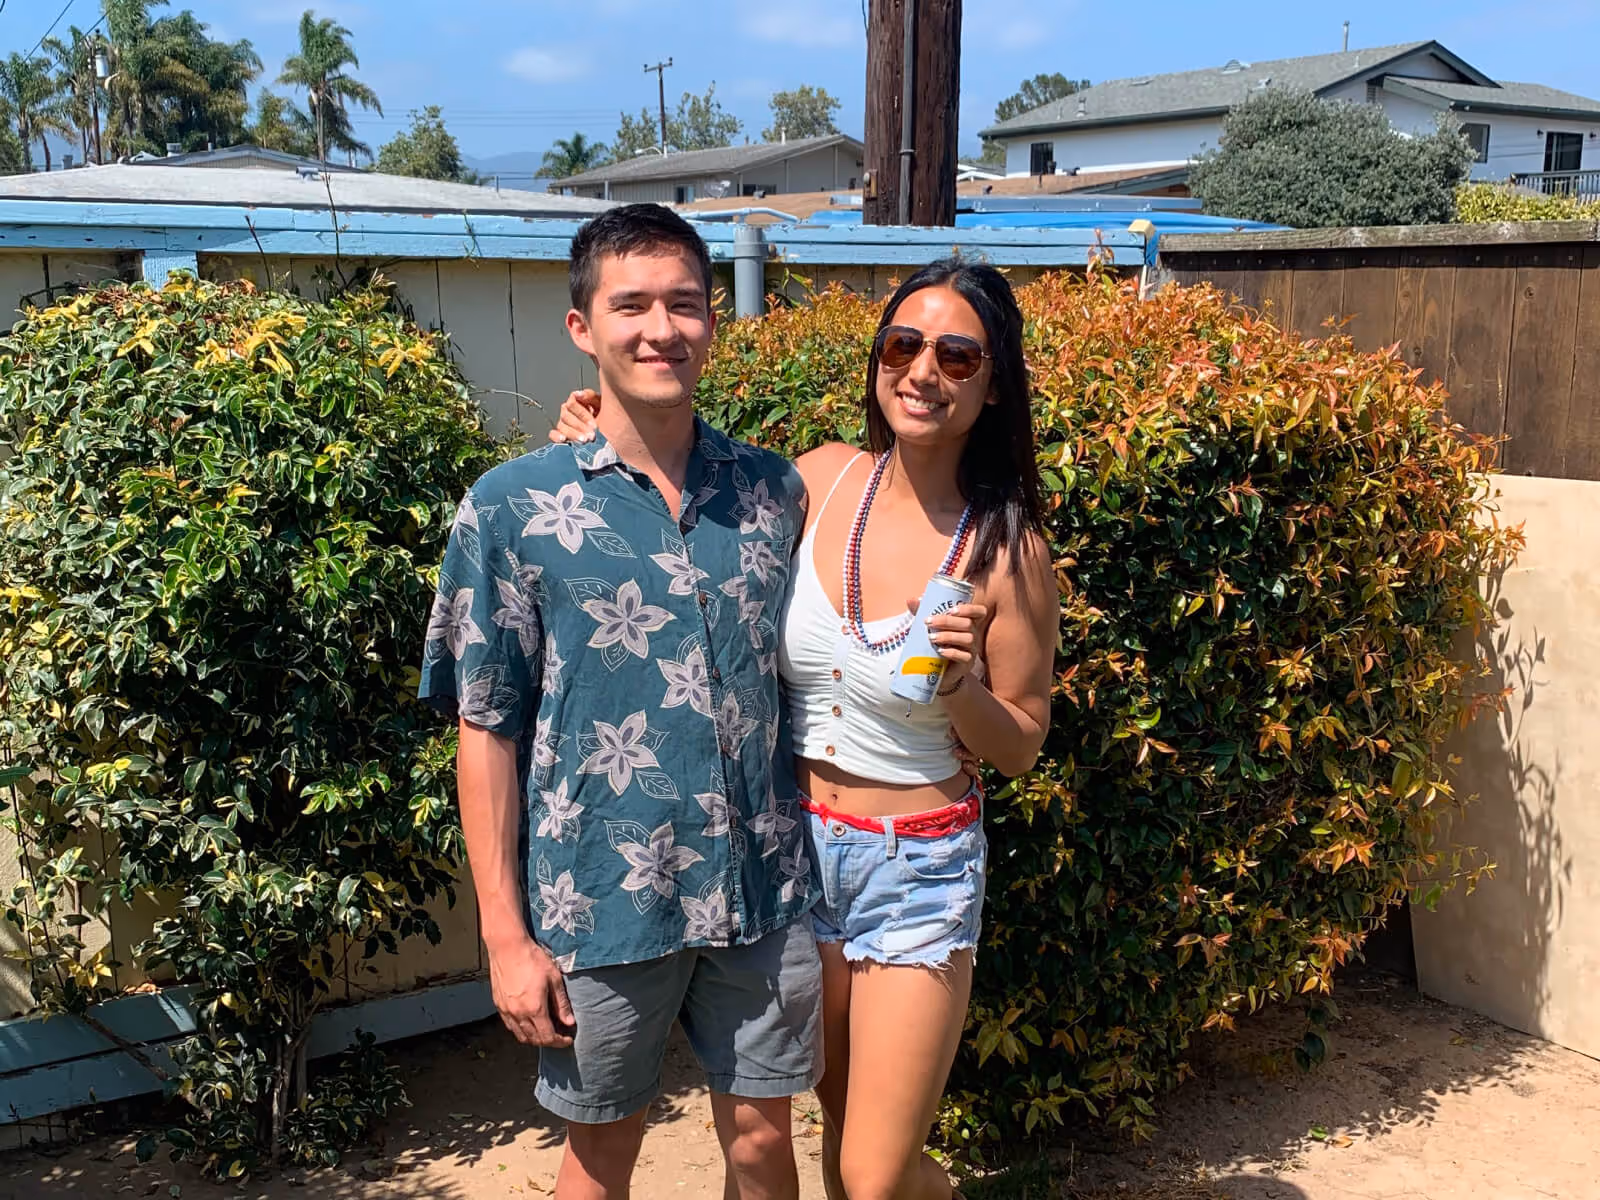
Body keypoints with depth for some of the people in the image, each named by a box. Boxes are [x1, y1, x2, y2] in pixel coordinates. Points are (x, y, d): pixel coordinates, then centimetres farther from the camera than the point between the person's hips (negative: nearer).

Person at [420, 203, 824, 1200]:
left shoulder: (776, 491, 1)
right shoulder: (513, 508, -8)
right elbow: (487, 731, -5)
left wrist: (808, 860, 5)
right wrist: (506, 933, -6)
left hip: (765, 893, 2)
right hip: (598, 902, -2)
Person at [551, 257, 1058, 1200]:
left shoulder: (1009, 549, -14)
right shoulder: (824, 479, -6)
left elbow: (1022, 747, -4)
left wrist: (961, 686, -24)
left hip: (918, 871, -4)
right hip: (797, 845, 4)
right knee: (840, 1113, 21)